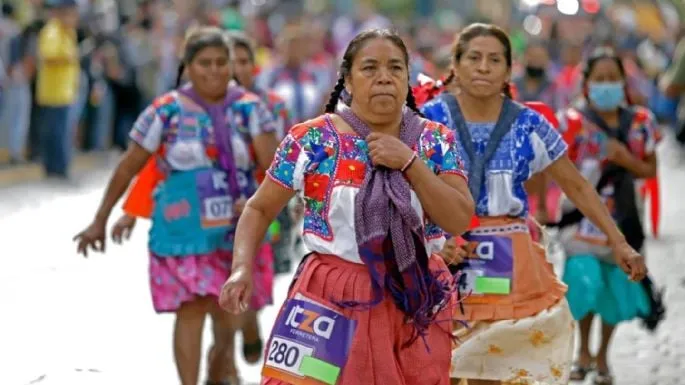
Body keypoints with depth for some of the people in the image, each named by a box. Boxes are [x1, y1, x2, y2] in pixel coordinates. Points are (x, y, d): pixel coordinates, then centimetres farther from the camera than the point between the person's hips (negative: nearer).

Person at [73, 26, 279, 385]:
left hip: (236, 231, 2)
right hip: (183, 230, -2)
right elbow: (128, 168, 3)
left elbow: (273, 166, -7)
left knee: (227, 312, 10)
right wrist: (100, 221, 5)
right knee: (191, 309, -11)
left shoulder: (249, 109, 1)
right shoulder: (167, 111, -2)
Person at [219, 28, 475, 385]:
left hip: (416, 306, 3)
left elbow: (459, 220, -6)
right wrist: (242, 268, -14)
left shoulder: (435, 142, 4)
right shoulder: (312, 141, -4)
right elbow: (259, 209, 2)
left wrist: (409, 162, -14)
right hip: (332, 303, -3)